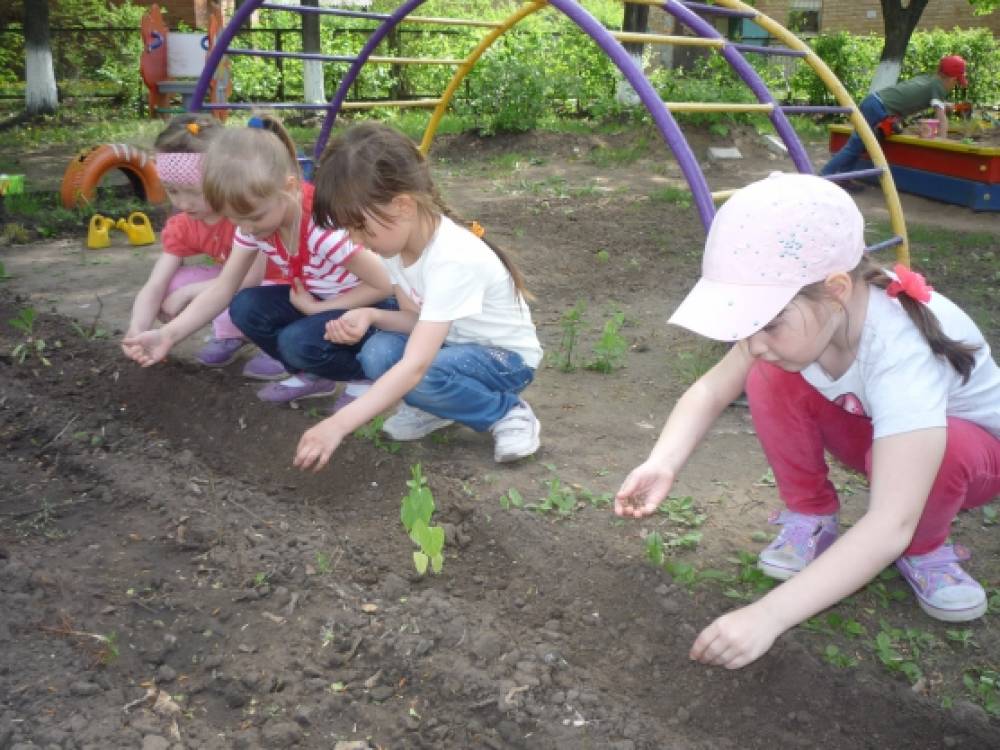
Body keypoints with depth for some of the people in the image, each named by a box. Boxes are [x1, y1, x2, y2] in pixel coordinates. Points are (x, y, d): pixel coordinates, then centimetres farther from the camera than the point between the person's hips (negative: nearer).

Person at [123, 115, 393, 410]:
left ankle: (367, 376, -2)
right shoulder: (254, 220, -11)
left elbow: (384, 286, -26)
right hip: (316, 300, 8)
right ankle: (314, 376, 6)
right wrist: (169, 334, -15)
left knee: (298, 342, -30)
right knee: (246, 308, -14)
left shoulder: (326, 224, -33)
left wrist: (317, 308, -22)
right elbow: (224, 287, -5)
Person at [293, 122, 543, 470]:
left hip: (505, 355, -7)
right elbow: (417, 320, -1)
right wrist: (370, 315, -23)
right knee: (378, 353, -22)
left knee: (423, 377, -34)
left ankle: (508, 412, -7)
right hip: (447, 341, 7)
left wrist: (338, 424, -46)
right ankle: (432, 408, 7)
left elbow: (415, 366, -41)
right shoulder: (397, 240, -10)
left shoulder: (453, 260, -35)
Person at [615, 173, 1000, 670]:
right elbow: (711, 390, -19)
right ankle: (811, 519, -3)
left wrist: (768, 615, -55)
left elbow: (889, 527, -49)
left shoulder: (902, 353, -43)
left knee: (947, 450, -40)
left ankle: (924, 550, -6)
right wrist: (662, 464, -39)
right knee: (770, 378, -24)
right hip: (866, 427, 4)